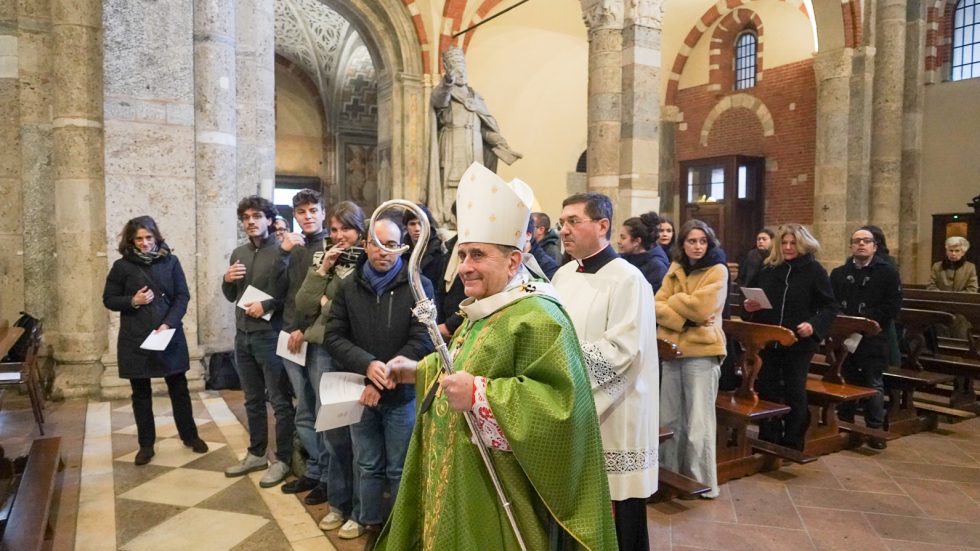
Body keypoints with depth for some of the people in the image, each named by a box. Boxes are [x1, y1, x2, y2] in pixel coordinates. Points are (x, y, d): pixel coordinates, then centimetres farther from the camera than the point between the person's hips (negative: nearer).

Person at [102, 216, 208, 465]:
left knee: (179, 389, 10)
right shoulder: (122, 266, -1)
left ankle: (190, 436, 26)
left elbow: (182, 296, -2)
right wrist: (132, 301, -15)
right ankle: (146, 444, 22)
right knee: (141, 394, 9)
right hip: (135, 340, 0)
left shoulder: (170, 261, 0)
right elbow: (108, 299, 4)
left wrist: (169, 323, -15)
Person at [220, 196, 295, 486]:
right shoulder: (238, 253, 11)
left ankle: (282, 460, 12)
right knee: (253, 399, 17)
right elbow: (232, 297, 17)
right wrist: (227, 280, -3)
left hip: (271, 335, -7)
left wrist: (267, 306, -19)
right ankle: (256, 454, 29)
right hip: (243, 335, 7)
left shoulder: (281, 252, -9)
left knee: (280, 401, 2)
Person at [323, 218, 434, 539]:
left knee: (399, 467, 10)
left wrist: (383, 381, -16)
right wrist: (368, 364, -18)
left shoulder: (419, 286, -8)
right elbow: (333, 337, -1)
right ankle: (367, 517, 39)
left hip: (402, 393, -3)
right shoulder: (349, 287, 2)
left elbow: (422, 341, -13)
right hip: (361, 391, 3)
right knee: (367, 463, 18)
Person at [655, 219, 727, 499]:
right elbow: (657, 306, 1)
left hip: (701, 352, -5)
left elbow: (701, 307, -16)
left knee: (698, 424, -1)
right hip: (672, 349, 5)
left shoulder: (717, 271, -3)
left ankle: (702, 483, 11)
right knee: (669, 420, 12)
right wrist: (683, 316, -15)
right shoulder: (675, 270, 12)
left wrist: (673, 302, -2)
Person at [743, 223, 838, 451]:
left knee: (795, 393, 7)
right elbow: (748, 297, 17)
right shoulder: (767, 269, 8)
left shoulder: (814, 270, -2)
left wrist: (814, 325, -22)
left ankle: (792, 445, 18)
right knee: (766, 391, 8)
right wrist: (748, 307, -6)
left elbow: (830, 307, -5)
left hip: (799, 343, -3)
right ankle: (768, 442, 21)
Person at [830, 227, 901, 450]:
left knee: (873, 384, 1)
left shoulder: (888, 272, 2)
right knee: (844, 382, 10)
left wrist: (871, 320, -18)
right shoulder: (838, 273, 13)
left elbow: (893, 305, -7)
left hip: (873, 338, -3)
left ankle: (875, 429, 10)